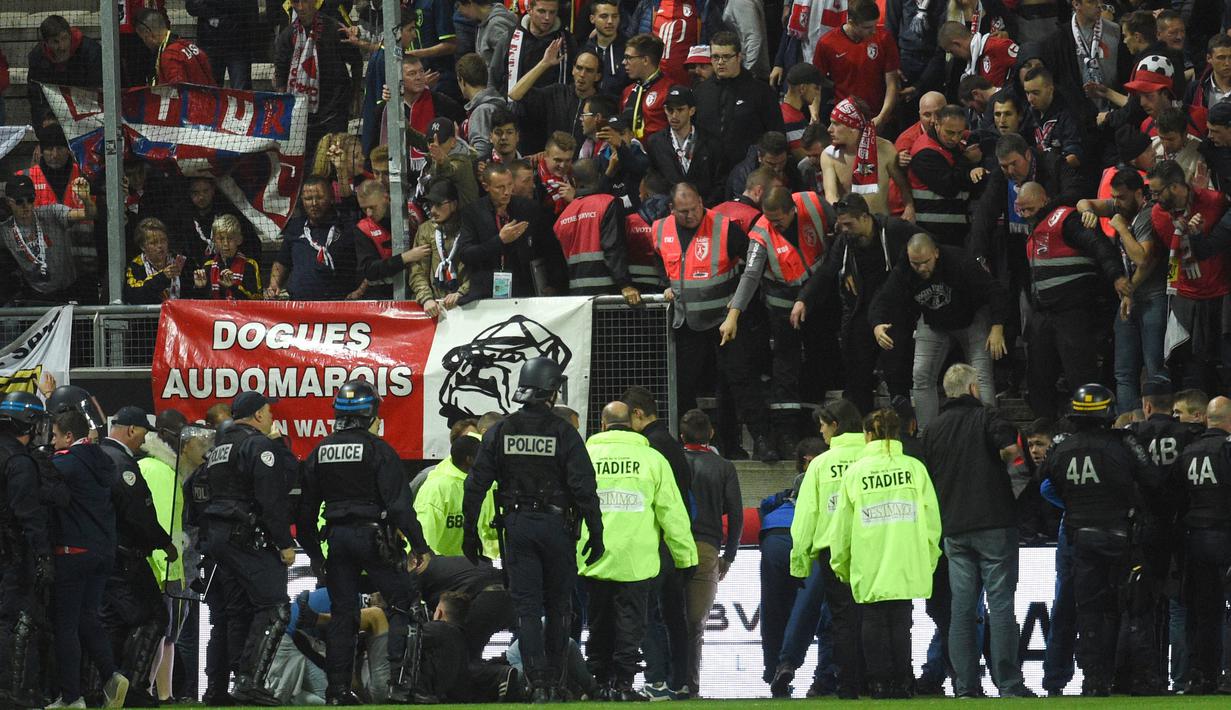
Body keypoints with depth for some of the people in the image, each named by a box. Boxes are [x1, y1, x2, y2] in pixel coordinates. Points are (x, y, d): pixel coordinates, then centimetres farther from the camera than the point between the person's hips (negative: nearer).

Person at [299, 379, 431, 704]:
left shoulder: (319, 452, 9)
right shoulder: (377, 449, -9)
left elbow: (306, 507, 14)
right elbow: (399, 503, -13)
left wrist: (313, 553, 22)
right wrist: (418, 544, -8)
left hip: (336, 537, 5)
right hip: (373, 535, -5)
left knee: (342, 612, 10)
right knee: (403, 604, 2)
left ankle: (337, 689, 7)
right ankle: (399, 680, -10)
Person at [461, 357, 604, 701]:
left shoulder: (499, 433, 1)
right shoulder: (563, 434, -8)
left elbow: (476, 485, 2)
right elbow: (583, 488, -11)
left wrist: (470, 532, 10)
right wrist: (596, 533, -5)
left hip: (517, 526, 2)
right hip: (556, 525, -2)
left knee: (527, 608, 2)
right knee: (558, 607, 12)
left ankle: (538, 683, -8)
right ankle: (554, 681, 14)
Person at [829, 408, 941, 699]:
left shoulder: (855, 472, -1)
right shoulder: (914, 468, 1)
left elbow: (842, 525, 3)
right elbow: (932, 519, 2)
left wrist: (841, 565, 15)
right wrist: (929, 559, 13)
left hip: (868, 565, -1)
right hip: (907, 564, 1)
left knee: (874, 622, 7)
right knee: (900, 621, 7)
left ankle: (879, 681, 3)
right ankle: (902, 682, 4)